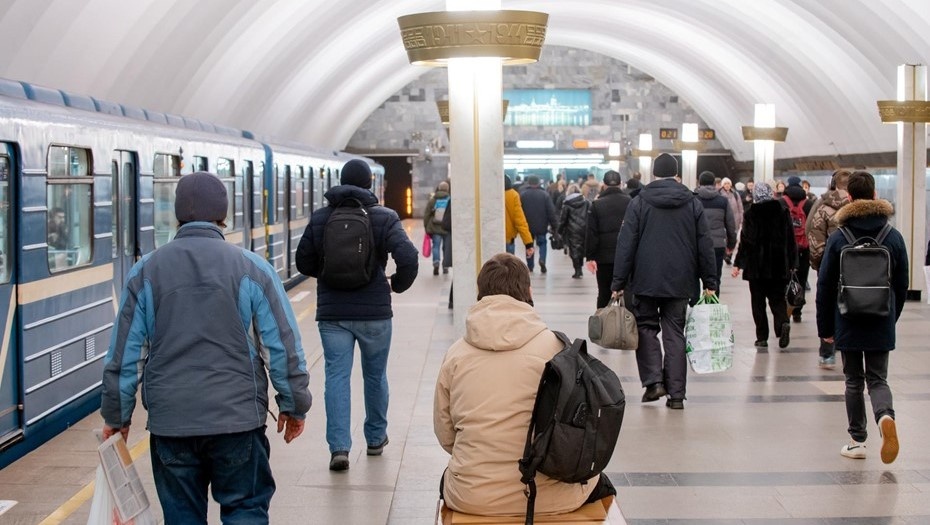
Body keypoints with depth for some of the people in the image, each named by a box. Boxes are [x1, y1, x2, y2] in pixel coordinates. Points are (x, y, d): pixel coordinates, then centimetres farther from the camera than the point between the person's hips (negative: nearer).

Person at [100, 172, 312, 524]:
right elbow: (283, 345, -2)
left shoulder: (145, 272, 2)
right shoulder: (252, 268, -3)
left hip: (169, 420, 2)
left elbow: (124, 352, 5)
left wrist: (116, 415, 16)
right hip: (237, 416, -2)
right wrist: (294, 404, 9)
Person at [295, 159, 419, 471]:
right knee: (375, 375, 16)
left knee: (337, 376, 2)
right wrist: (397, 284, 2)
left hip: (332, 313, 1)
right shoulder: (385, 218, -6)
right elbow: (408, 259, -16)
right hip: (375, 312, -1)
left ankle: (339, 446, -9)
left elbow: (304, 263, 6)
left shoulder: (319, 218, 1)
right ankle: (375, 439, 29)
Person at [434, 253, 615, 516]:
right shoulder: (553, 346, -7)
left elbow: (445, 435, 3)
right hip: (547, 497, -2)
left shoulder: (455, 353, -2)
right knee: (600, 485, 32)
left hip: (471, 497, 2)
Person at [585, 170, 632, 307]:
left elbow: (591, 233, -6)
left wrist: (590, 257, -4)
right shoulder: (630, 202, -1)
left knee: (604, 293, 8)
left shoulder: (597, 204, -3)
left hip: (604, 257, 0)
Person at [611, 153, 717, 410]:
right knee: (675, 333, 7)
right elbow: (705, 246, 5)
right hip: (680, 282, 2)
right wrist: (709, 282, 10)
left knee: (646, 327, 12)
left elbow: (626, 244, -4)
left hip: (646, 281, -2)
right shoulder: (693, 204, 4)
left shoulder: (639, 203, -2)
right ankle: (676, 393, 4)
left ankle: (653, 380, -3)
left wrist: (618, 282, -1)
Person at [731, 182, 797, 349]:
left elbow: (746, 241, -10)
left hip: (756, 266, -2)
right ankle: (783, 323, -16)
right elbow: (791, 239, 5)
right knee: (778, 298, 11)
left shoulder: (751, 214, -8)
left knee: (758, 301, 7)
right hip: (779, 266, 2)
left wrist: (738, 264, -3)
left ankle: (762, 337, 5)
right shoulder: (783, 211, 2)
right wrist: (792, 264, 11)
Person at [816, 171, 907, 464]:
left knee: (854, 381, 11)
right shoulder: (894, 237, -1)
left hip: (848, 324, -1)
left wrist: (825, 327, 5)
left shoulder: (838, 238, -6)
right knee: (878, 379, 9)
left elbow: (825, 287, -4)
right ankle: (885, 415, -20)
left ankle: (857, 441, 12)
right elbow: (902, 286, 4)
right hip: (881, 325, 1)